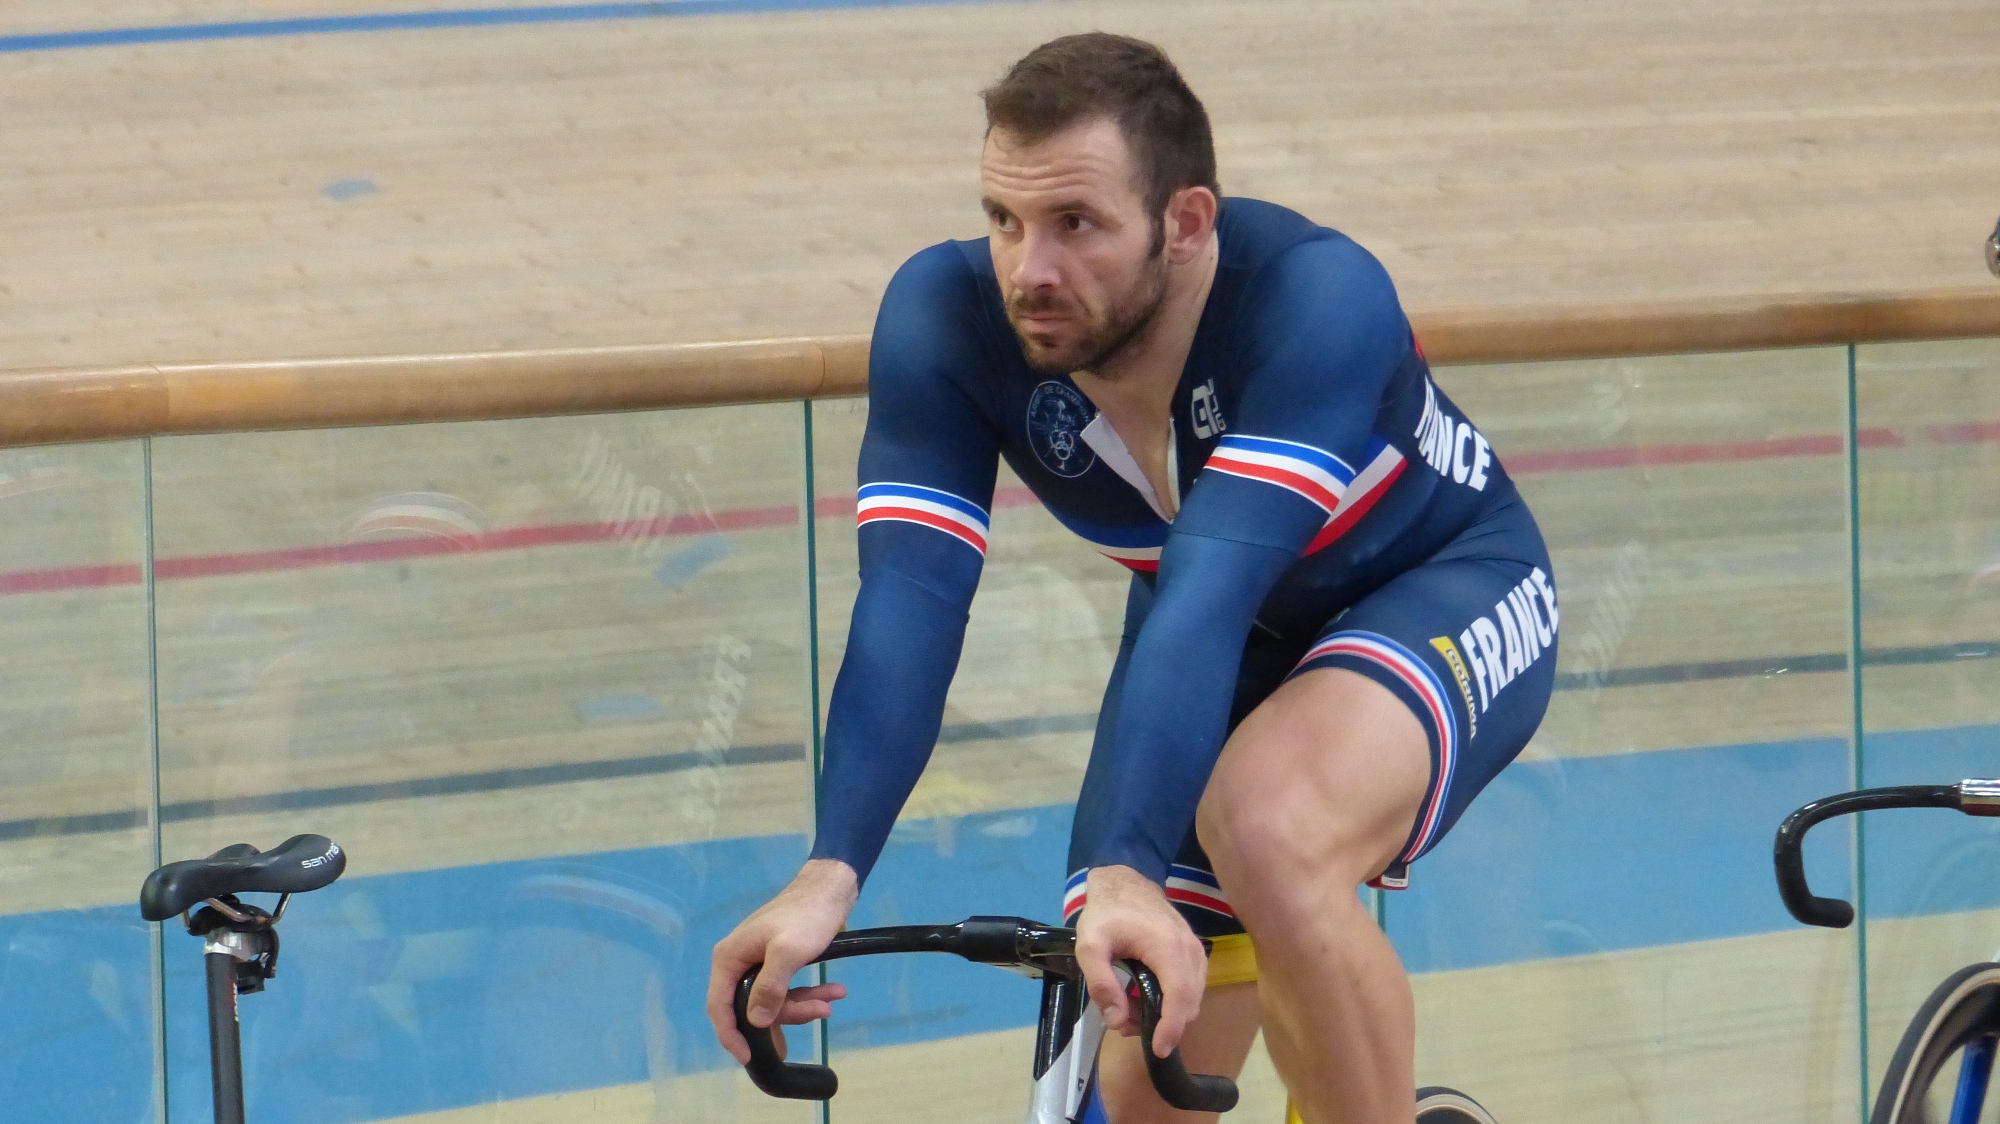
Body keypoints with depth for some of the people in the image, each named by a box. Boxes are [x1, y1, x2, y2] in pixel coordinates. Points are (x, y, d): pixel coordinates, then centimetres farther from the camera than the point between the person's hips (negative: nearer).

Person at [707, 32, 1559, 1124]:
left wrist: (1126, 875, -57)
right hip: (1220, 648, 5)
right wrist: (829, 875, -47)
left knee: (1269, 831, -38)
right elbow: (909, 598, -33)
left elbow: (1212, 590, -47)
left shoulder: (1318, 298, -37)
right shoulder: (945, 315, -24)